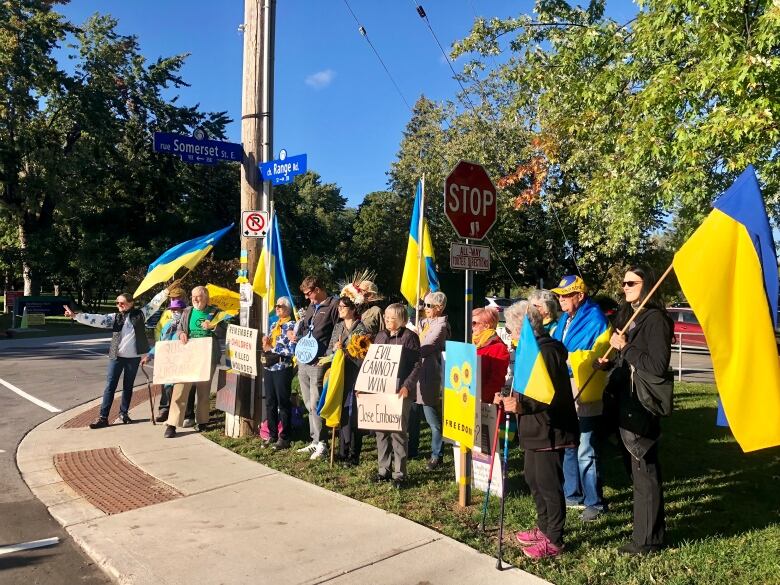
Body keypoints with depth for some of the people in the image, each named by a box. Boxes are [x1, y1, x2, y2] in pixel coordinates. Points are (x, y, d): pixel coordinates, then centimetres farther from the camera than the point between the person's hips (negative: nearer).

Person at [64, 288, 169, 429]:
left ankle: (123, 413, 26)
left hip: (133, 357, -1)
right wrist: (75, 315, -12)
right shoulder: (114, 317, 6)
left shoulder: (140, 314, 3)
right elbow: (97, 319, -2)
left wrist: (166, 291, -8)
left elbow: (154, 303, 1)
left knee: (128, 386, 11)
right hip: (116, 356, 1)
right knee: (110, 386, 0)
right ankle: (103, 417, 3)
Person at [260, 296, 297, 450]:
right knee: (270, 403, 11)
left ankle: (284, 438, 7)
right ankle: (272, 434, 22)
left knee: (283, 403, 0)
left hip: (282, 368, -7)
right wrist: (265, 345, 1)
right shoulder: (274, 325, 16)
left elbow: (292, 350, -15)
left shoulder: (291, 325, -6)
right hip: (268, 368, 7)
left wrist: (271, 349, -15)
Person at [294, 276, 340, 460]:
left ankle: (321, 444, 4)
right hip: (303, 362, 9)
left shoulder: (333, 306, -10)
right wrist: (298, 338, 8)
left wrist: (327, 357, -18)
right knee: (309, 405, 13)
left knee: (315, 404, -7)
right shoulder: (311, 306, 17)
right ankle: (315, 441, 23)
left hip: (318, 363, -9)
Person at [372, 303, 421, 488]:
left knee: (398, 431, -4)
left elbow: (416, 366, -10)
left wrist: (407, 386, -22)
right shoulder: (380, 336, 14)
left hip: (399, 391, -6)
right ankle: (383, 470, 22)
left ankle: (399, 473, 6)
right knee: (380, 430, 10)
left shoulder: (409, 337, -5)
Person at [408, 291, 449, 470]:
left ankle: (436, 455, 11)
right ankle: (411, 450, 29)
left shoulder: (441, 326, -10)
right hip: (415, 373, 8)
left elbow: (425, 348, -18)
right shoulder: (424, 323, 16)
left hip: (429, 376, -8)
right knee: (412, 416, 16)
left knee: (433, 420, -1)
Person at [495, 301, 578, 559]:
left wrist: (523, 405, -34)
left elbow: (555, 396, -26)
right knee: (533, 477, 19)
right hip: (535, 429, 11)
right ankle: (544, 528, 34)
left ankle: (554, 540, 13)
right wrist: (510, 399, 13)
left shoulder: (547, 351, -20)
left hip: (550, 430, -11)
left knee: (548, 484, 0)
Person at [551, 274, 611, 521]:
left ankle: (594, 502, 11)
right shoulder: (564, 320, 15)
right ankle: (572, 494, 31)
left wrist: (566, 357, -21)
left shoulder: (595, 320, -12)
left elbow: (598, 356, -20)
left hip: (584, 396, -9)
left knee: (586, 453, -3)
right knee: (566, 447, 17)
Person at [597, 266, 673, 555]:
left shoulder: (655, 319, -13)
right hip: (625, 402, 9)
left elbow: (659, 366, -21)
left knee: (644, 471, -1)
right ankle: (647, 527, 31)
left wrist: (625, 348, -17)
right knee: (634, 466, 17)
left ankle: (648, 539, 10)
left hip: (643, 404, -9)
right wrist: (610, 362, 3)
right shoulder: (626, 317, 14)